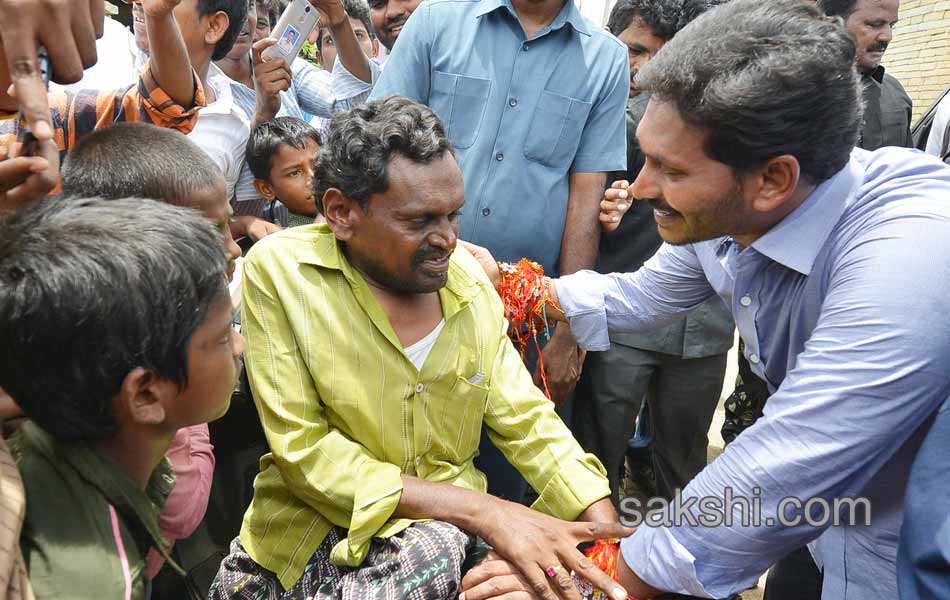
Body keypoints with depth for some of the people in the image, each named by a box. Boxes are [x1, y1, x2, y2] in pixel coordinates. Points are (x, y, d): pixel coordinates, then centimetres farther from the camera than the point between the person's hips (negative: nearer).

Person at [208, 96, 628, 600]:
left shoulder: (470, 276, -1)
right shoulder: (279, 270, -13)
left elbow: (527, 424, 3)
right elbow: (304, 451, -16)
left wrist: (610, 530, -12)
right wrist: (478, 509, -23)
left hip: (447, 528, 5)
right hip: (312, 531, -4)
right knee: (436, 552, -34)